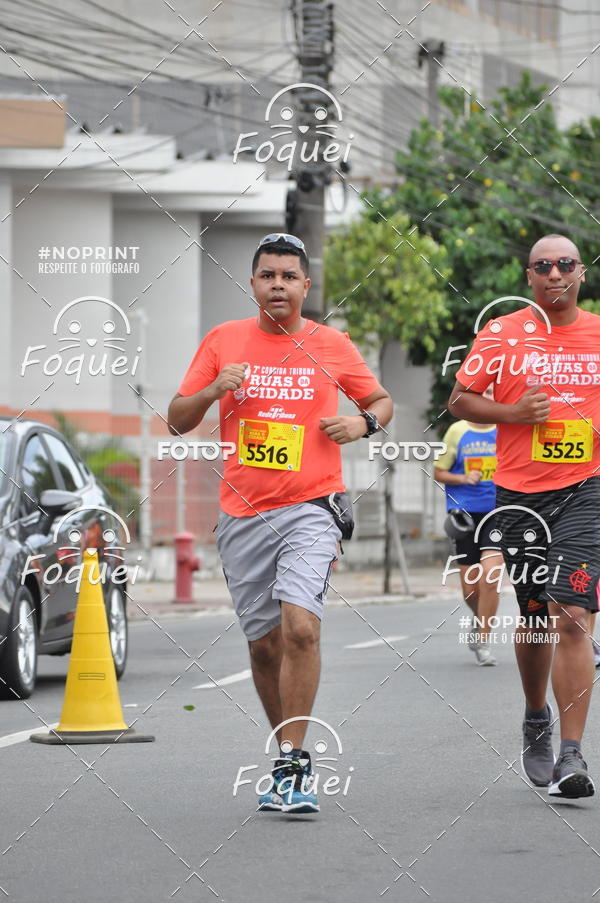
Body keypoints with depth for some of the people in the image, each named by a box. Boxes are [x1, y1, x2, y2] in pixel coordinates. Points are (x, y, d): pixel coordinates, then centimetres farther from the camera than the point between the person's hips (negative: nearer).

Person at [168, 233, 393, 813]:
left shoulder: (331, 345, 5)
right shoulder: (223, 341, 6)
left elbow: (381, 400, 19)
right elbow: (177, 421, 9)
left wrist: (363, 422, -4)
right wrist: (213, 390, -10)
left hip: (309, 510, -2)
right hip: (242, 516, 2)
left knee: (300, 625, -21)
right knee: (263, 642, 7)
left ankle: (293, 763, -17)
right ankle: (289, 761, 23)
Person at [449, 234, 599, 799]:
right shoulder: (502, 335, 2)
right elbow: (460, 399, 6)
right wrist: (511, 413, -10)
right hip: (520, 494, 1)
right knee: (534, 618, 12)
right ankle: (536, 721, 38)